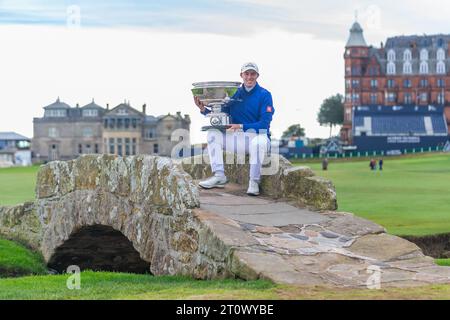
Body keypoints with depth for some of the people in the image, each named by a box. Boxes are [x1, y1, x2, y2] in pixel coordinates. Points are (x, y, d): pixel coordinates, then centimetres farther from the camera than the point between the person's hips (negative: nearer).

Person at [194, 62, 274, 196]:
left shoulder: (264, 95, -6)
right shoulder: (234, 94, 7)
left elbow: (264, 124, -16)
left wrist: (241, 127, -27)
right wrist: (203, 109, -12)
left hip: (258, 136, -5)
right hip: (238, 140, 5)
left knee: (259, 141, -38)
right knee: (213, 134, -12)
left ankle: (254, 181, -23)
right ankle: (219, 176, -14)